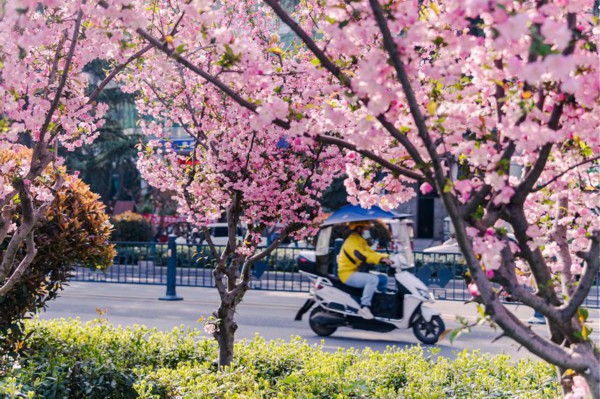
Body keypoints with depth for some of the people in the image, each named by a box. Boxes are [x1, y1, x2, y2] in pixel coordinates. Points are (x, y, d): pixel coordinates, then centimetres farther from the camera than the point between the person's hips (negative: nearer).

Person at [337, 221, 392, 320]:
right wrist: (381, 259, -39)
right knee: (373, 279, -32)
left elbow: (370, 253, 13)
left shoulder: (361, 241, 18)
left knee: (383, 279, 6)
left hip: (356, 272, 10)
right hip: (348, 274, -10)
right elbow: (361, 255, -32)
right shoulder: (352, 241, -15)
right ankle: (364, 307, -32)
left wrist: (386, 257, -3)